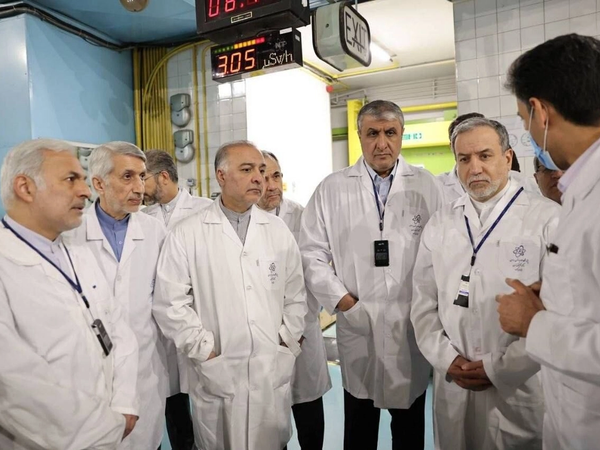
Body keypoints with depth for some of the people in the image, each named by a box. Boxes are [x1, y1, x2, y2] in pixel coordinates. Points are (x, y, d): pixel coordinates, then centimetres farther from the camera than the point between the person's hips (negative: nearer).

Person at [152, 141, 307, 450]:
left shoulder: (279, 231, 4)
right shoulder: (186, 235, -6)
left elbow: (295, 295, 8)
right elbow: (170, 303, -7)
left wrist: (287, 343, 2)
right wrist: (205, 351, -8)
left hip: (274, 373, 3)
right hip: (217, 374, -2)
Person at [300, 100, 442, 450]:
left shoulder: (426, 186, 1)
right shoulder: (332, 189, 1)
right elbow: (312, 254, 0)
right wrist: (342, 300, -7)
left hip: (413, 325, 0)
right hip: (357, 326, 0)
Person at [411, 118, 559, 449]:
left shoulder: (548, 220, -7)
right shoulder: (439, 224, 4)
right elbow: (423, 302, 4)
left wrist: (499, 369, -13)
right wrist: (447, 359, -6)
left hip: (521, 390, -3)